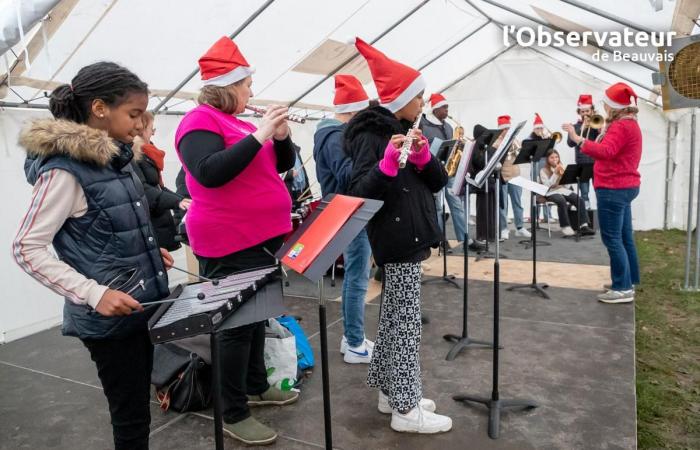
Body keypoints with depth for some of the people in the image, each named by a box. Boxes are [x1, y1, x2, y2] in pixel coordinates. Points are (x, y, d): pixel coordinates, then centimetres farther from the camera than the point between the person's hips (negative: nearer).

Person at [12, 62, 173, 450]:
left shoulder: (113, 158, 7)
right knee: (131, 416, 6)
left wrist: (149, 251, 7)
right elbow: (27, 249, -17)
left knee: (137, 409, 20)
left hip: (140, 306, 8)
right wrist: (93, 293, -24)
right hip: (108, 317, -8)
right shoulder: (64, 169, -17)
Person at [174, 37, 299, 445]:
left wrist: (281, 135, -3)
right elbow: (210, 173, -28)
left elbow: (284, 164, 16)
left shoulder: (239, 123, 15)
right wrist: (259, 135, -25)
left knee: (257, 315, 18)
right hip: (231, 244, -9)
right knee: (237, 324, -3)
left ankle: (256, 386, 34)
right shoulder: (200, 122, -10)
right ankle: (233, 414, 11)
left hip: (260, 237, 9)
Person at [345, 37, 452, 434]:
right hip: (396, 239, -9)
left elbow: (439, 182, 9)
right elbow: (360, 192, -20)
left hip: (410, 236, 9)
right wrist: (388, 161, -33)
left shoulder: (405, 131, 13)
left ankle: (389, 390, 27)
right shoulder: (371, 135, -13)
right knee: (406, 322, -4)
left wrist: (424, 156, -10)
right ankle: (406, 408, 8)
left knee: (395, 317, 15)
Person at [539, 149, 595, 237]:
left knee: (580, 200, -22)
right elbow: (547, 185, -12)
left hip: (563, 189, 5)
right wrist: (555, 173, -17)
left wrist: (563, 173, -9)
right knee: (562, 201, -38)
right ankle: (566, 227, -31)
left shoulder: (561, 167, 16)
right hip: (551, 192, -5)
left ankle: (583, 226, -26)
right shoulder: (543, 170, 2)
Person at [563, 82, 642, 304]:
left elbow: (605, 152, -32)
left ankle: (623, 288, -3)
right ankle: (628, 282, 23)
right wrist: (605, 132, 12)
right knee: (624, 237, 15)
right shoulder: (629, 123, 17)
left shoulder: (620, 126, -16)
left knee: (612, 238, -7)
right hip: (623, 186, 11)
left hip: (614, 189, -11)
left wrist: (578, 139, -36)